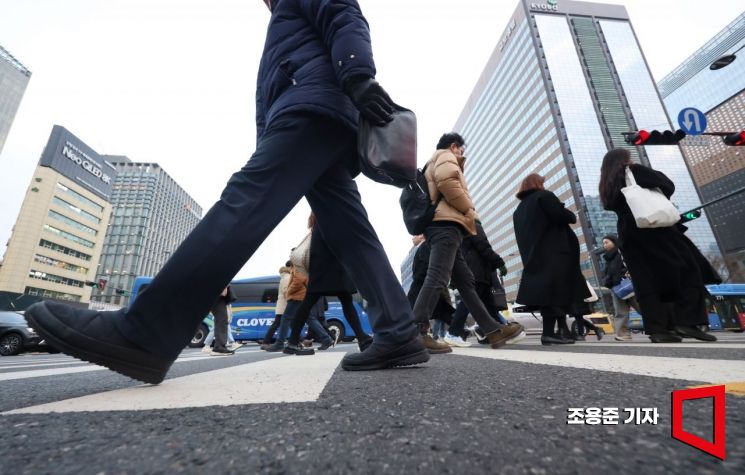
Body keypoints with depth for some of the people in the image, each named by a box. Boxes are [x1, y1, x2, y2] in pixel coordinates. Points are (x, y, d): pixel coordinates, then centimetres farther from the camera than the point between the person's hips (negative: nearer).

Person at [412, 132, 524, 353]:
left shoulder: (435, 164, 38)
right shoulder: (445, 156, 8)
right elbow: (447, 180, -16)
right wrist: (468, 210, -8)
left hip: (442, 225, 10)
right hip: (446, 224, -10)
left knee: (465, 281, 6)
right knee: (437, 277, -22)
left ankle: (493, 330, 10)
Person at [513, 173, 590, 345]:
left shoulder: (519, 210, 23)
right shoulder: (543, 196, 1)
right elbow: (561, 215, -9)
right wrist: (573, 216, 10)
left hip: (534, 257, 7)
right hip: (554, 254, -7)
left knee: (547, 293, 7)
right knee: (556, 292, -9)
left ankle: (562, 330, 8)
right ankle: (549, 332, -13)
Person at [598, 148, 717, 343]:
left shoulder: (606, 186, 16)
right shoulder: (636, 172, 0)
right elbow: (668, 186, 0)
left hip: (629, 236, 5)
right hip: (653, 230, -5)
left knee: (646, 282, 2)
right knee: (687, 271, 2)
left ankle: (657, 329, -4)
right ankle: (685, 322, -8)